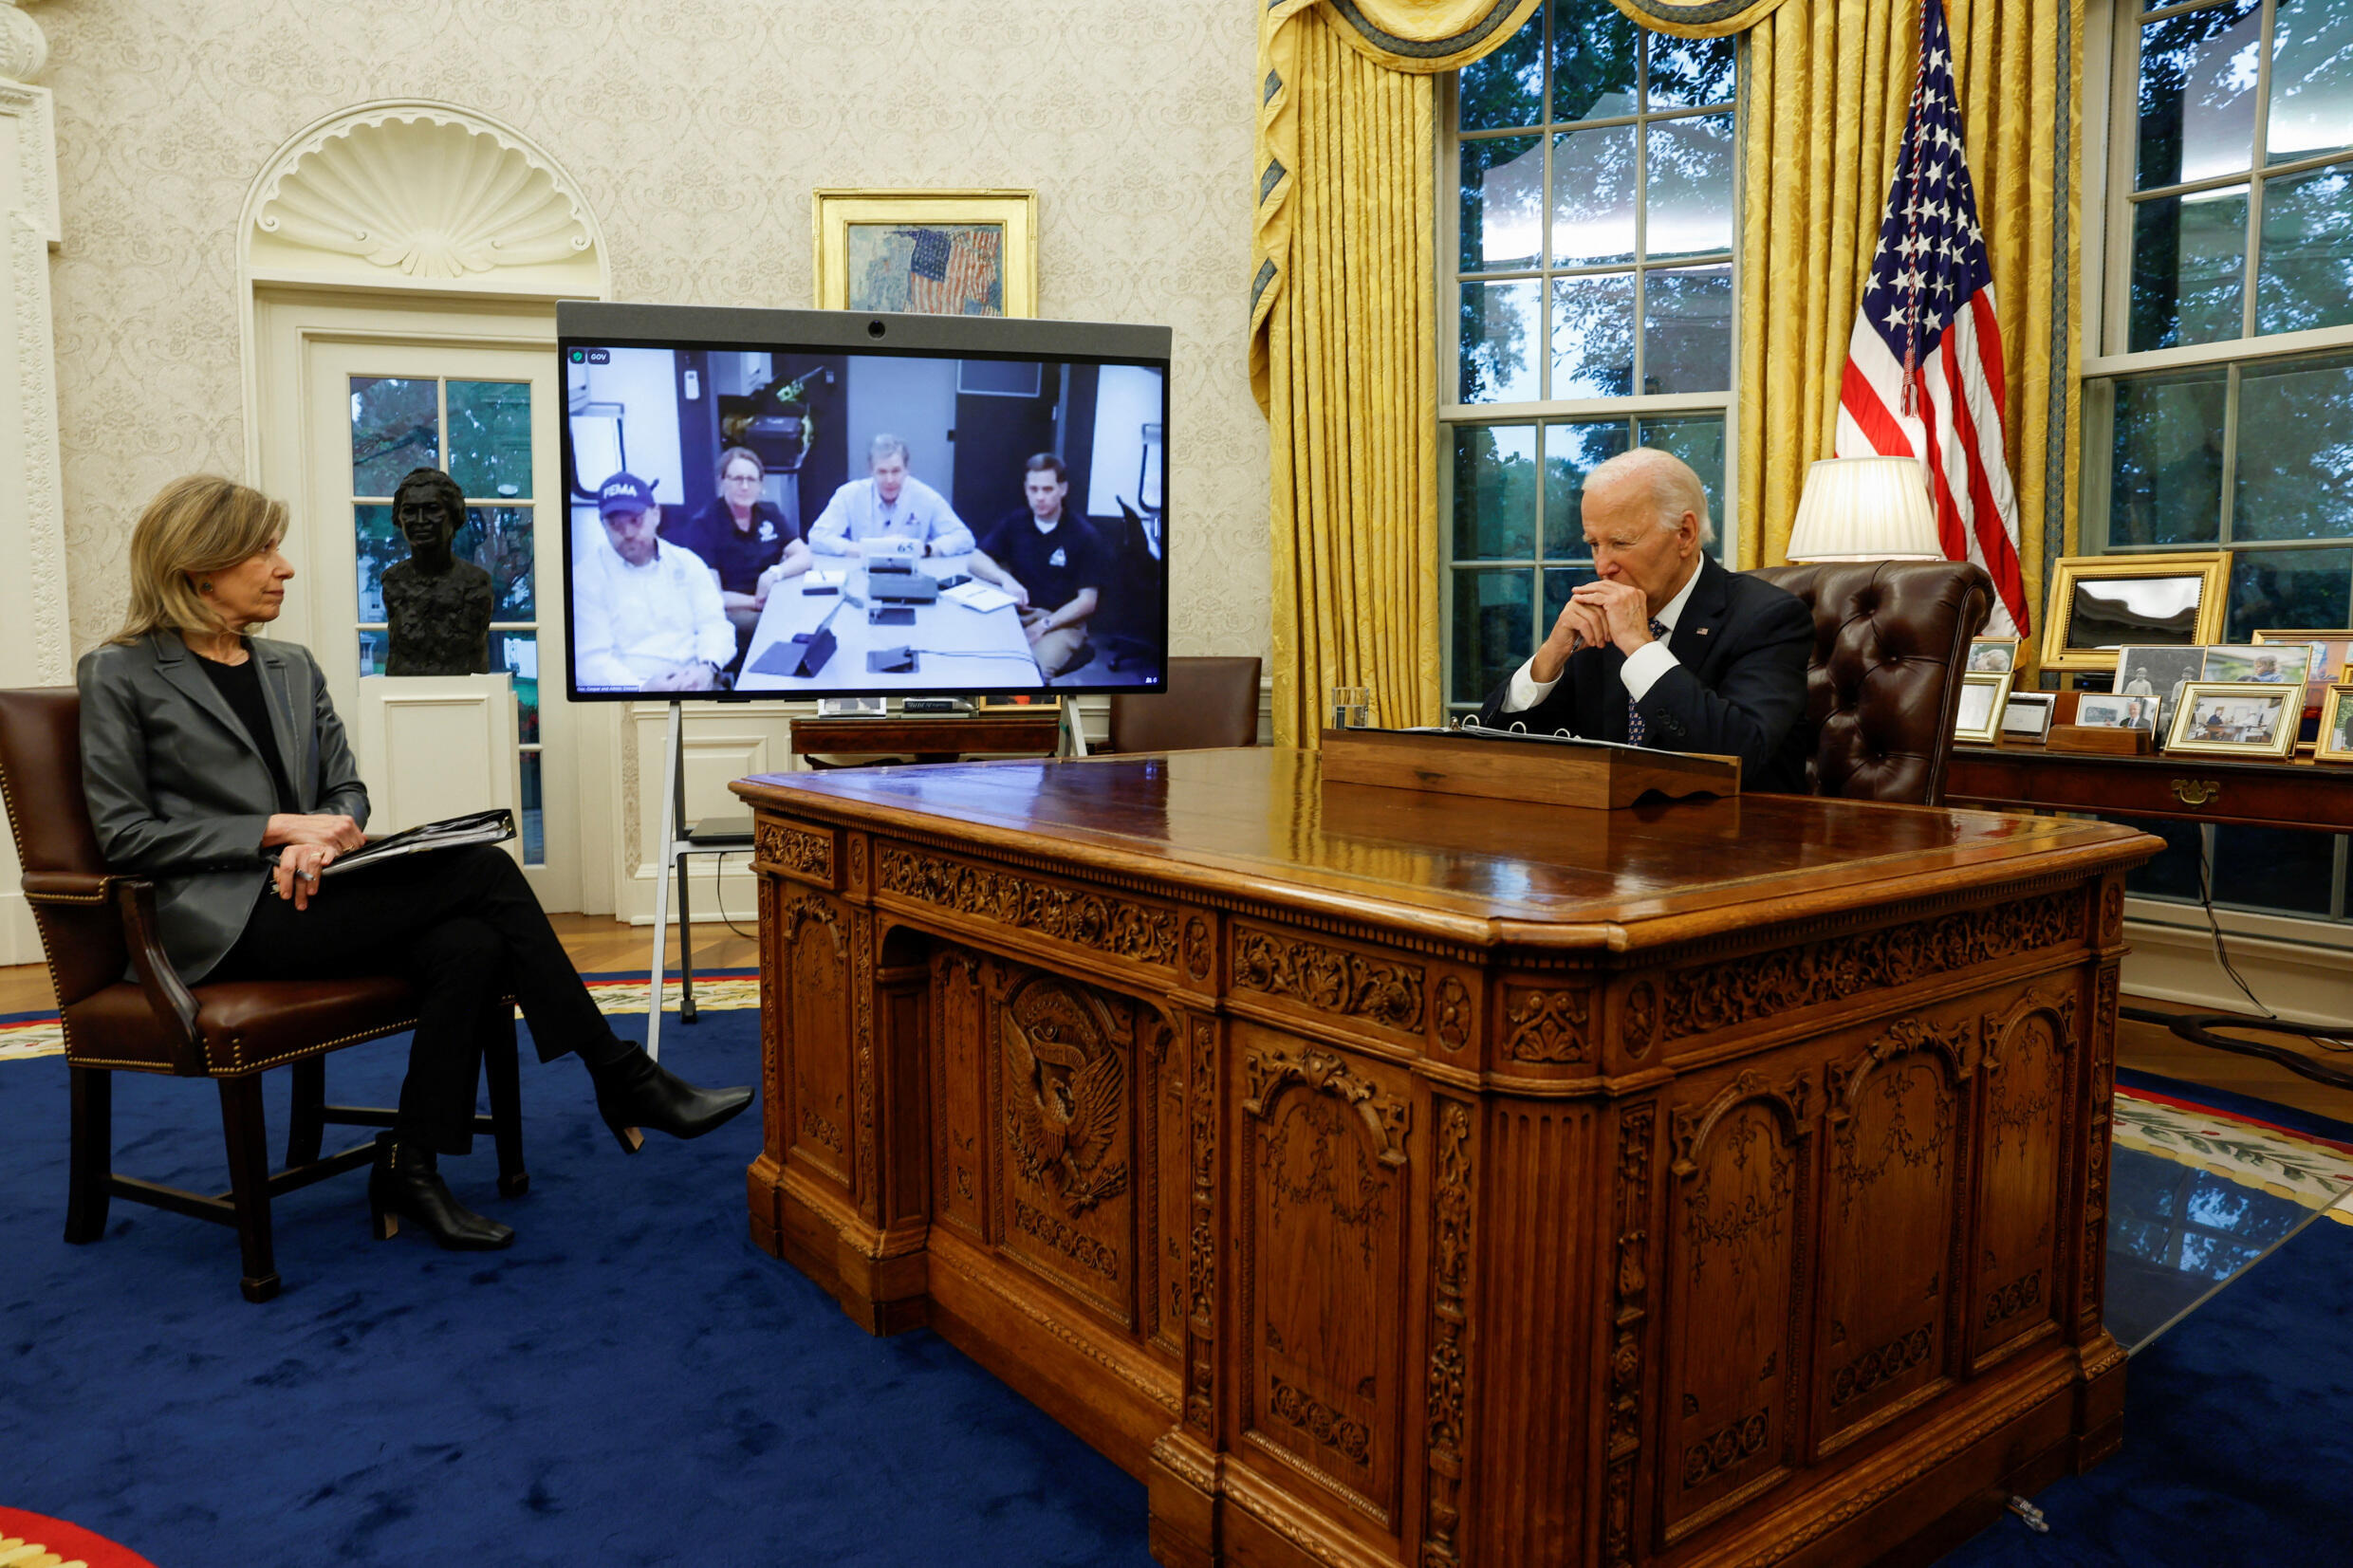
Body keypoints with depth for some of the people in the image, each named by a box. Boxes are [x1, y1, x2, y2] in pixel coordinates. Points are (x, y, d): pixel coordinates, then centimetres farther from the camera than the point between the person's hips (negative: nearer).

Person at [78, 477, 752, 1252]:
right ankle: (622, 1080, -16)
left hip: (302, 896, 6)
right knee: (483, 871, -23)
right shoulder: (120, 674, 1)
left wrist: (318, 839, -9)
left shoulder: (292, 666, 19)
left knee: (470, 944, -26)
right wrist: (277, 829, -15)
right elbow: (125, 833, -5)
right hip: (225, 923, -6)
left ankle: (409, 1171, -15)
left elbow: (346, 790, 16)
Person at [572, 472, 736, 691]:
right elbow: (591, 658, -6)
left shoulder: (686, 563, 13)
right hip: (630, 688, -3)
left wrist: (707, 668, -13)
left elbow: (714, 624, 9)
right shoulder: (587, 575, 2)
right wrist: (642, 688, -23)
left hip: (694, 682, 3)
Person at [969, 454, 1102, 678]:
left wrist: (1046, 625, -18)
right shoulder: (1014, 523, 9)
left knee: (1035, 668, -35)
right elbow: (976, 561, 5)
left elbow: (1087, 601, -4)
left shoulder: (1082, 535, -2)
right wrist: (1005, 578, -16)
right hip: (1017, 615, 3)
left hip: (1063, 621, -3)